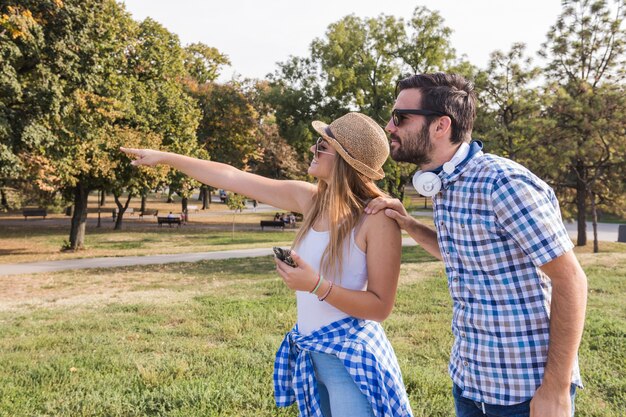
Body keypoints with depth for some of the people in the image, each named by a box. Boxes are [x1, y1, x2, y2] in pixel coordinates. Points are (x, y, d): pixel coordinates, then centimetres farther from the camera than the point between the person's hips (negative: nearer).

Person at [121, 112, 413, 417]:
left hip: (351, 357, -6)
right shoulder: (310, 199, -2)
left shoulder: (378, 218, -19)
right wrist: (166, 157, 7)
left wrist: (316, 285, -28)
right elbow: (233, 178, 3)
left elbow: (381, 306, -18)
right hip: (307, 352, 6)